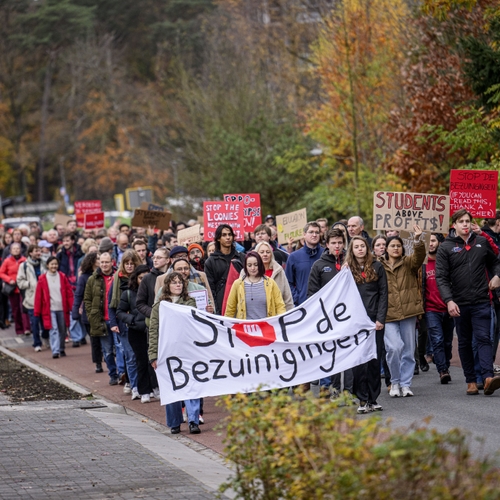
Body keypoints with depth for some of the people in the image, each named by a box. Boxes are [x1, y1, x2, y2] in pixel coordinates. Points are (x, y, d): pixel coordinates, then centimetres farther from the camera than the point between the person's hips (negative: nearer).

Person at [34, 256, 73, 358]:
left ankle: (61, 349, 27)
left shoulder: (62, 277, 4)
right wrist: (37, 311, -1)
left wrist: (72, 307, -1)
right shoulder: (42, 279, -2)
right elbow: (38, 296, 0)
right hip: (50, 309, -2)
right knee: (53, 329, -11)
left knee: (62, 330, 10)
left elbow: (69, 292, 4)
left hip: (62, 308, 3)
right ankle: (55, 351, -15)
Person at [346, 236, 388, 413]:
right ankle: (363, 400, 0)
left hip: (374, 320, 0)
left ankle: (373, 399, 8)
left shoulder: (377, 267, 7)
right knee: (358, 360, -3)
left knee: (374, 360, 2)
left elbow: (383, 294, 4)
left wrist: (380, 319, -4)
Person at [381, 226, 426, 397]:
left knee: (408, 350, 5)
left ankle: (405, 384, 16)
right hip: (388, 314, -1)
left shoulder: (408, 263, 6)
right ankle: (395, 382, 3)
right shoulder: (379, 267, 7)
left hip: (408, 313, 2)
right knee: (394, 347, -16)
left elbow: (419, 257, -13)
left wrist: (418, 240, -29)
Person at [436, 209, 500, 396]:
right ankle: (471, 381, 12)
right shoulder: (446, 248, 0)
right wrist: (448, 300, -18)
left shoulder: (482, 242, 9)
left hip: (481, 302, 0)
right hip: (459, 304, 0)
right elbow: (441, 277, -6)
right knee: (464, 343, 7)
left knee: (483, 338, -10)